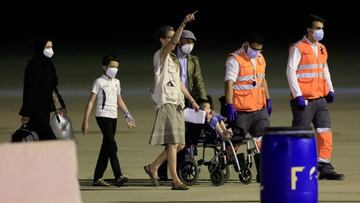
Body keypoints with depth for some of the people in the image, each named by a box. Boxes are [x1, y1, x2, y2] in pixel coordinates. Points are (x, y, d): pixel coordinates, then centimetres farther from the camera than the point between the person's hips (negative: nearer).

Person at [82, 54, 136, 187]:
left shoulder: (116, 82, 15)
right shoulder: (99, 82, -5)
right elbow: (91, 102, -7)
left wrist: (127, 116, 19)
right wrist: (85, 121, -12)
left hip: (113, 117, 7)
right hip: (103, 116, -7)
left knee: (106, 148, 7)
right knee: (111, 145, -17)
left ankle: (98, 178, 11)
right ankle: (118, 177, -25)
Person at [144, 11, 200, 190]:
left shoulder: (173, 60, 23)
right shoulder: (161, 55, -4)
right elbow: (173, 42, -23)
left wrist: (192, 100, 24)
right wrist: (184, 23, -33)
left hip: (177, 104, 9)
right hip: (166, 103, -9)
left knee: (179, 144, 7)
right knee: (173, 142, -13)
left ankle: (153, 167, 19)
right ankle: (175, 180, -14)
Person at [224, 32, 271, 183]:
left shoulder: (260, 58, 13)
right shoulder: (235, 60, -12)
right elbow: (229, 83, -18)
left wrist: (268, 99, 23)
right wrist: (229, 105, -26)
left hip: (259, 108, 7)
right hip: (241, 110, -7)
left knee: (262, 140, 5)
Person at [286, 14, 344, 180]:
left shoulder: (321, 49, 14)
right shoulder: (298, 48, -9)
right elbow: (290, 71, -13)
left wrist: (330, 90, 11)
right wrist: (298, 95, -17)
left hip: (320, 98, 7)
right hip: (303, 100, -7)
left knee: (325, 133, 1)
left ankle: (325, 168, 4)